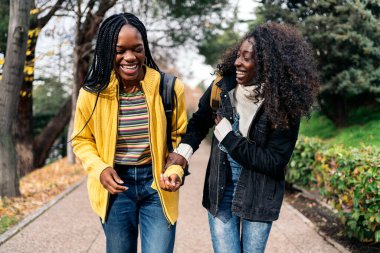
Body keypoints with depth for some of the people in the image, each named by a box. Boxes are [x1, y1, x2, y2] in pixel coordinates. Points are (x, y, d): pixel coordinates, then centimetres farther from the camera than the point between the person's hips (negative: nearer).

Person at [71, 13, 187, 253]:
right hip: (116, 186, 1)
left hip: (157, 185, -1)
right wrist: (100, 169, -11)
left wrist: (176, 169, -13)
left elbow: (179, 136, 5)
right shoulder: (92, 92, -7)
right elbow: (82, 140, 7)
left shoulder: (170, 88, -8)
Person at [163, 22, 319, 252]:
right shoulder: (224, 87, -10)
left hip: (259, 196, -2)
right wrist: (184, 150, -12)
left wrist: (227, 134, -18)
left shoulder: (284, 105, -18)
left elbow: (274, 162, -18)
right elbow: (199, 122, 7)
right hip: (221, 189, 2)